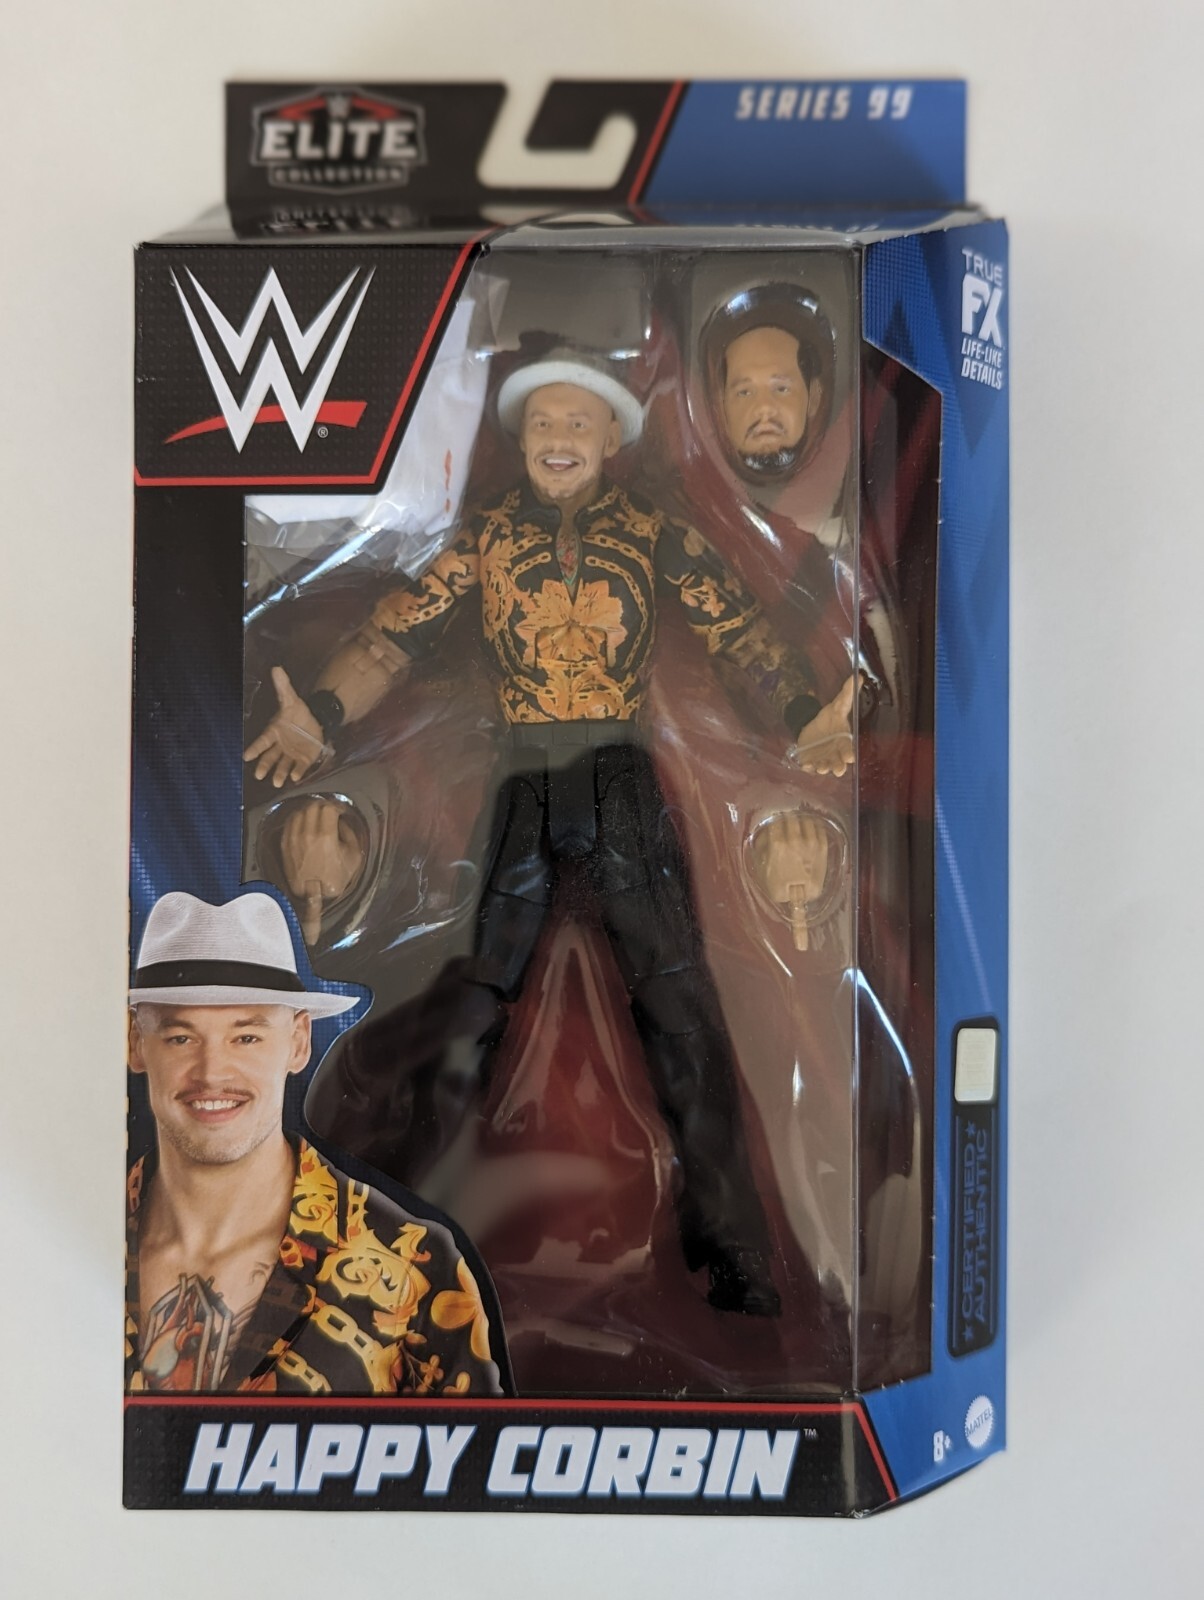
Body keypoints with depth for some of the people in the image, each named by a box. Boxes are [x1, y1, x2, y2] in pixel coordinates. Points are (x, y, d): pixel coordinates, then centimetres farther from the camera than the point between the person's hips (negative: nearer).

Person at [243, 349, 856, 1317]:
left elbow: (741, 631, -2)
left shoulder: (655, 534, 7)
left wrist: (807, 717, -22)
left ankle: (736, 1268, 6)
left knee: (680, 1015, -3)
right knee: (464, 1007, -1)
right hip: (517, 789, 1)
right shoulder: (485, 535, 9)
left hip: (624, 784, 0)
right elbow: (398, 633, -1)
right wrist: (319, 718, -19)